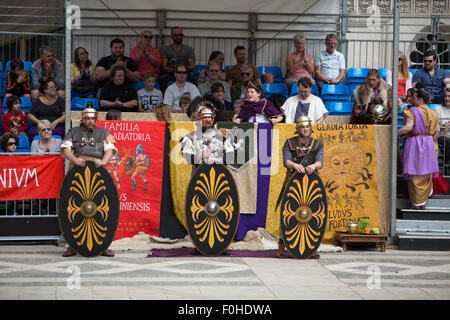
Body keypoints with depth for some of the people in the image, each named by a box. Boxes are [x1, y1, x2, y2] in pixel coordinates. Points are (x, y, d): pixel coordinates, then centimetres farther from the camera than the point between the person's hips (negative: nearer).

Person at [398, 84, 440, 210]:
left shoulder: (413, 111, -11)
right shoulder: (432, 113, 7)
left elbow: (408, 127, -22)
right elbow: (437, 130, 7)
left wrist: (396, 132, -10)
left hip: (415, 143, -6)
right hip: (428, 145, 6)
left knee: (415, 175, 2)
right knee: (426, 173, 17)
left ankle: (417, 204, 5)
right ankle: (423, 202, 27)